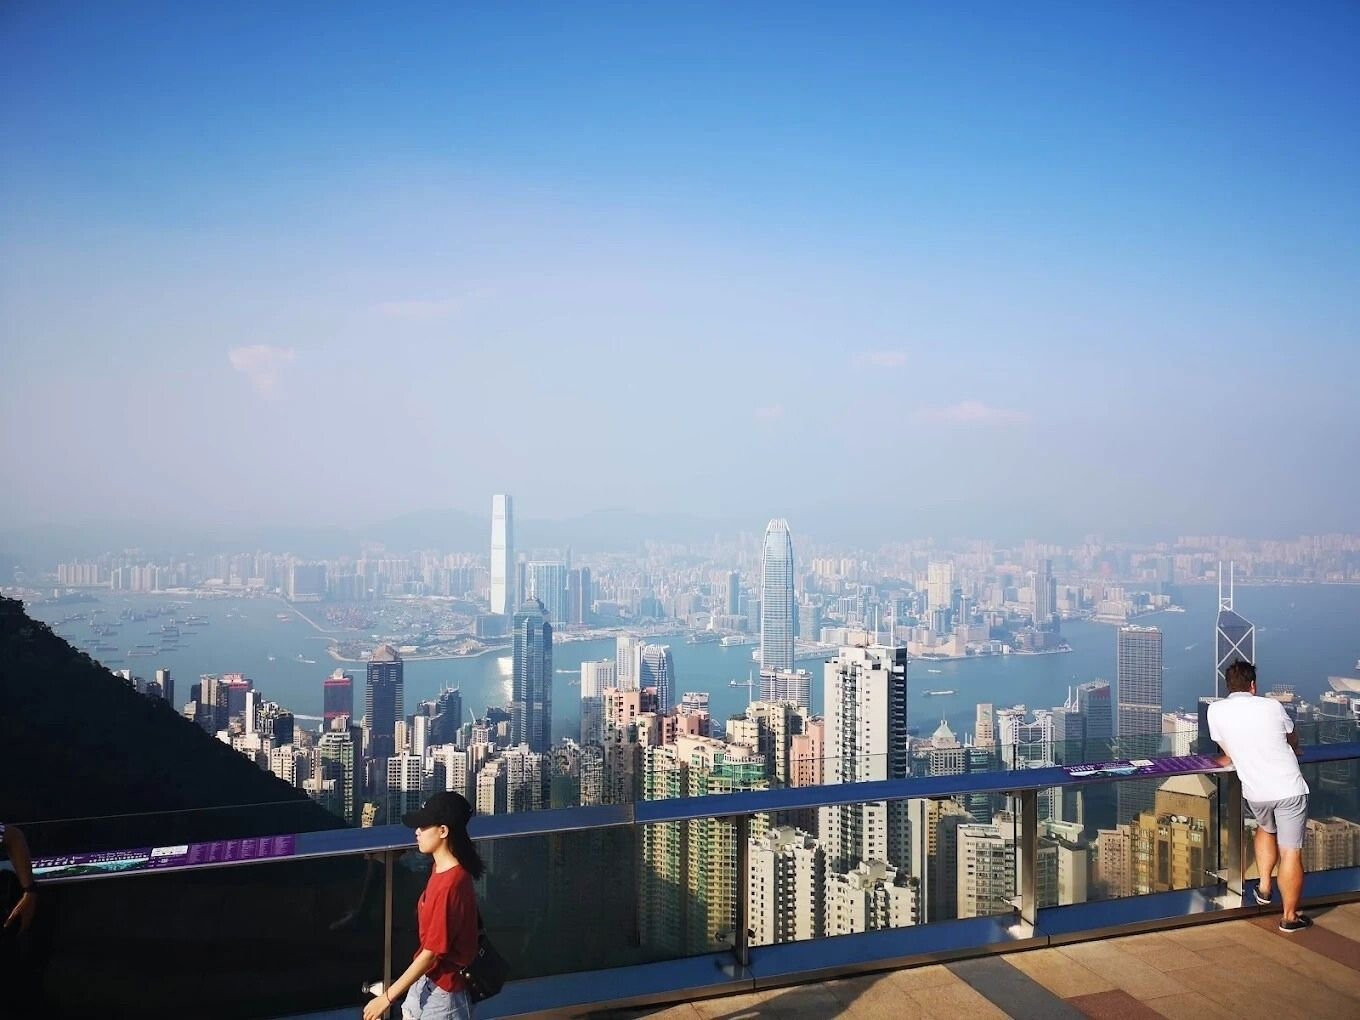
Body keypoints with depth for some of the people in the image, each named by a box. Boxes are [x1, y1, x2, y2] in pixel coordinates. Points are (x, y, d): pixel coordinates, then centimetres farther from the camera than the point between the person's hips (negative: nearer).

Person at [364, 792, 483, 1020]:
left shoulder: (450, 883, -28)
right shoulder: (441, 869, 1)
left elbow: (432, 952, -24)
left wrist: (388, 997, -18)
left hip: (444, 988, -9)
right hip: (426, 978, 9)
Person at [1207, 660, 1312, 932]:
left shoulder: (1216, 710, -3)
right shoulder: (1272, 706, -4)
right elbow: (1294, 741, 17)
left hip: (1255, 792, 2)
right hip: (1289, 789, -2)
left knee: (1265, 829, 32)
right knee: (1291, 852, 6)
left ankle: (1264, 887, 29)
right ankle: (1290, 917, 13)